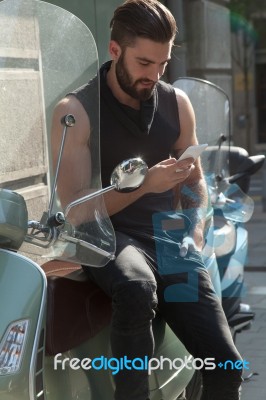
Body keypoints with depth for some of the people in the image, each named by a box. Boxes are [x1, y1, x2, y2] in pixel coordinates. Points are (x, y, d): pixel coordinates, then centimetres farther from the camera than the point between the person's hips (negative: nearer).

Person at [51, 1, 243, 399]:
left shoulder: (177, 103, 10)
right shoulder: (76, 111, -4)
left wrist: (195, 238, 5)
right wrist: (144, 185, -22)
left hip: (170, 237, 4)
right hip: (108, 236, -4)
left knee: (226, 367, -9)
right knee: (137, 290, -41)